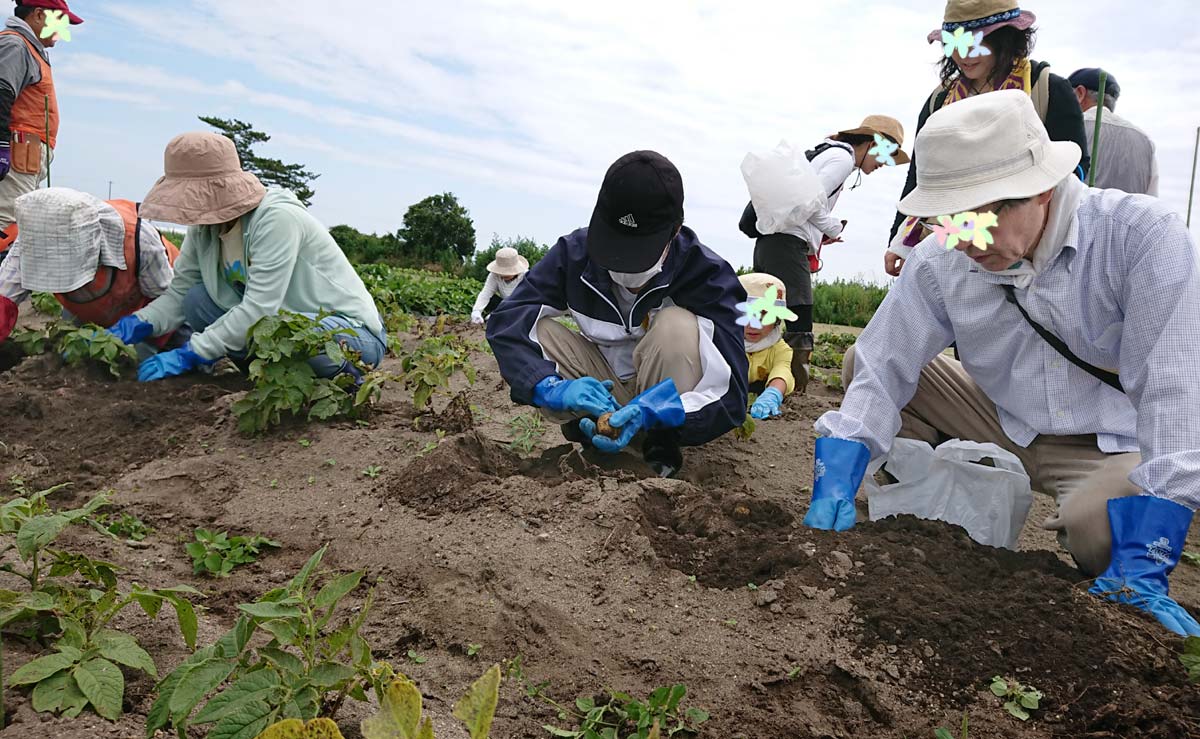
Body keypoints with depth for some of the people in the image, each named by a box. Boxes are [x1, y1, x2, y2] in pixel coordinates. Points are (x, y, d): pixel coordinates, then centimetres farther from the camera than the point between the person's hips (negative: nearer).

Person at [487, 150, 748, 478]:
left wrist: (648, 412, -46)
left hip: (667, 396, -2)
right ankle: (588, 437, -9)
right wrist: (554, 388, -38)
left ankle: (662, 449, -14)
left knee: (677, 326, -32)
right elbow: (506, 322, -20)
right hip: (602, 393, 2)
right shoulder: (576, 252, -17)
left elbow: (729, 396, -30)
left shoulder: (707, 275, -25)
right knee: (533, 328, -22)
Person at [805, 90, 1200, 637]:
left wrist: (1143, 568, -34)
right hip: (1006, 424, 4)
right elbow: (881, 370, -12)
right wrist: (835, 487, -26)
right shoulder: (939, 262, -14)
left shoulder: (1143, 237, -25)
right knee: (860, 359, -7)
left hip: (1114, 443, -3)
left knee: (1099, 526, -37)